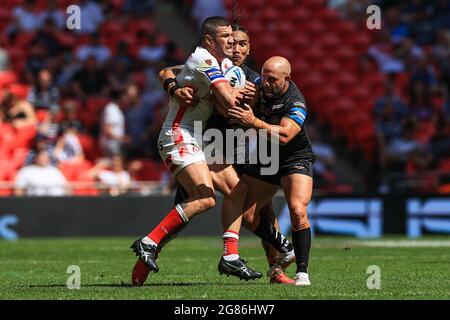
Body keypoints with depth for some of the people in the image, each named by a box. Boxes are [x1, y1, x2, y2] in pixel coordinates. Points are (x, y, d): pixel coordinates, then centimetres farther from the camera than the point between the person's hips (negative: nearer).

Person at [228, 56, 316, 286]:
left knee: (298, 211, -26)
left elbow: (284, 136, -40)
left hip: (295, 160, -6)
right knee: (245, 215, 2)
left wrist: (254, 122, -49)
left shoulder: (296, 103, -26)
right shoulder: (258, 86, -9)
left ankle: (302, 272, -19)